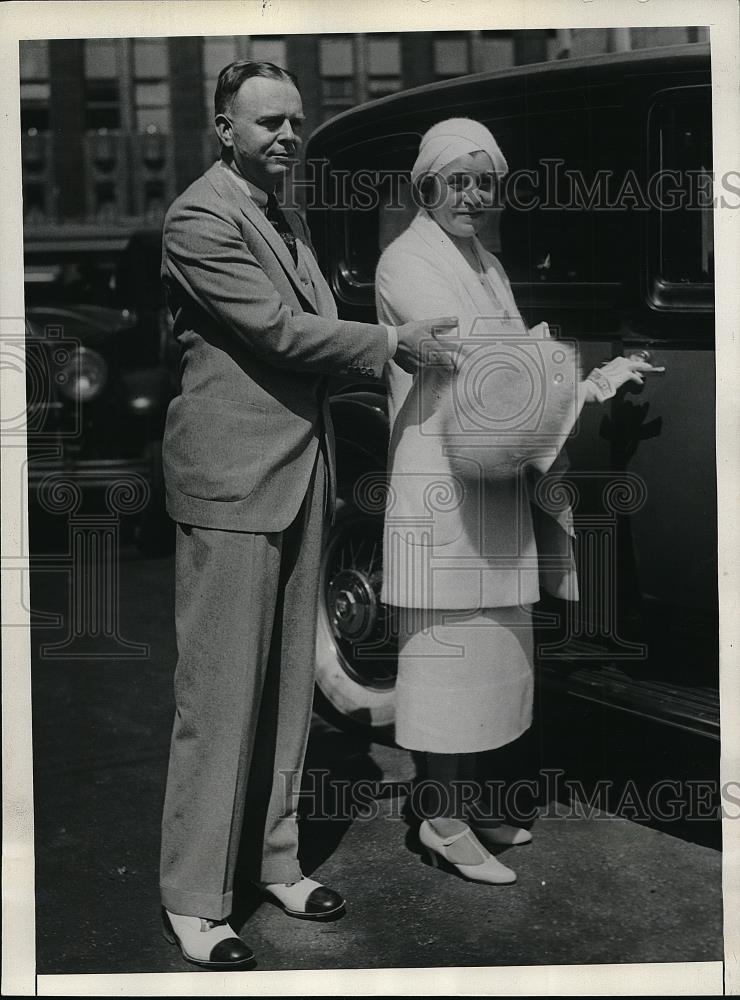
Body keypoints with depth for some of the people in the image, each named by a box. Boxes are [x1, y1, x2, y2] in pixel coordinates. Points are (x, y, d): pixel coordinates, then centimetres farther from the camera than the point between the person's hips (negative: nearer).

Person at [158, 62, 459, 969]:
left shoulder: (290, 222, 19)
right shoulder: (200, 218, -10)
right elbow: (280, 330, -16)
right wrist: (391, 342, -9)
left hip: (301, 476, 9)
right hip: (232, 480, -9)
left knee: (287, 684, 13)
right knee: (220, 692, -4)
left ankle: (273, 860, 26)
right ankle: (192, 900, 7)